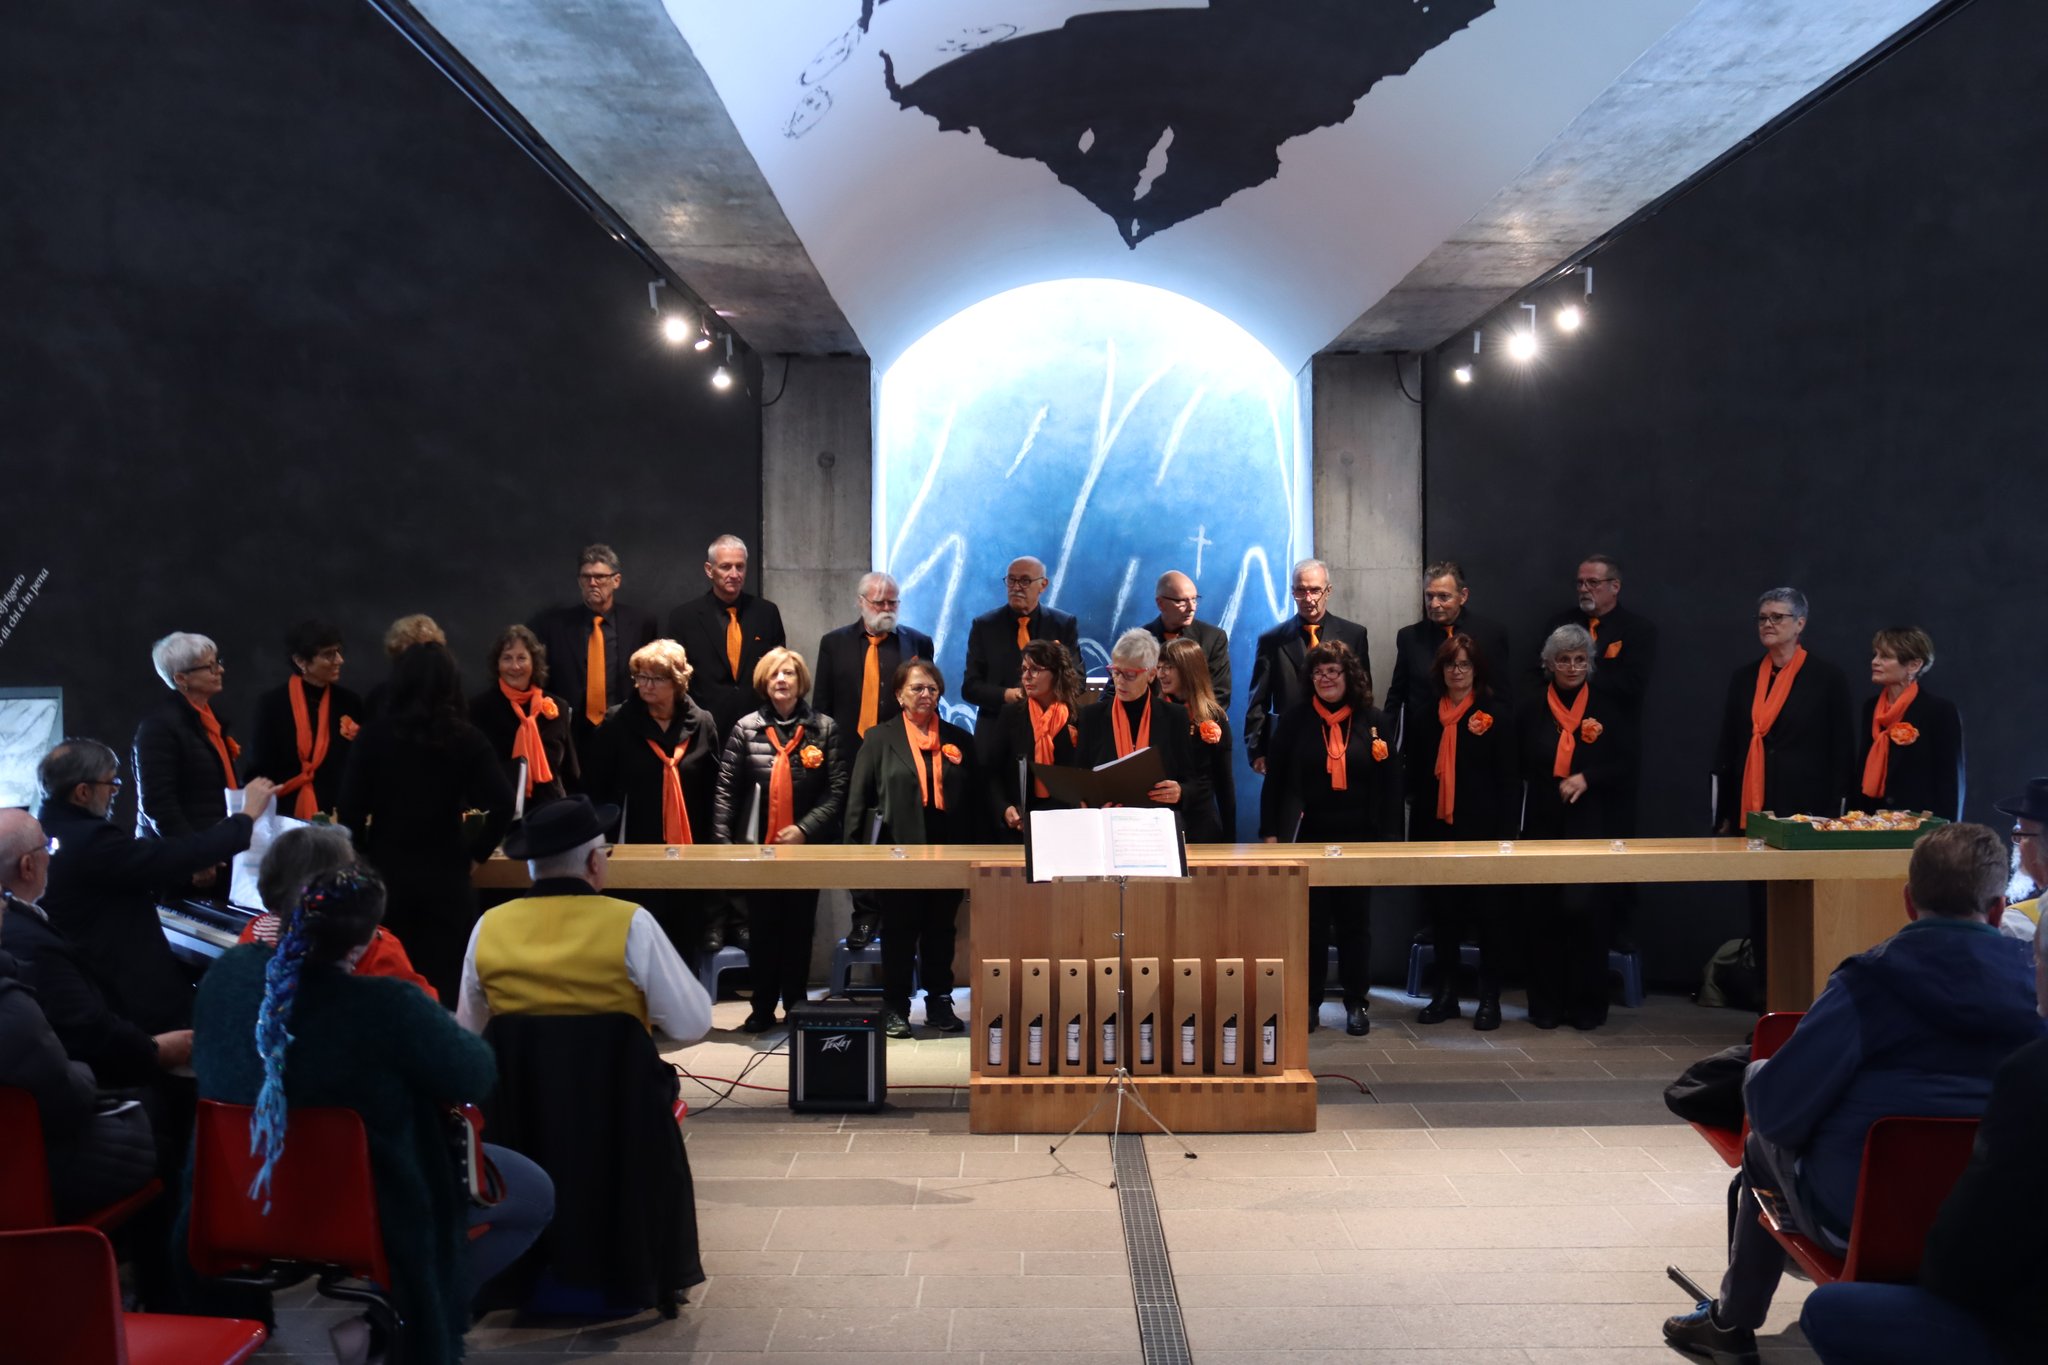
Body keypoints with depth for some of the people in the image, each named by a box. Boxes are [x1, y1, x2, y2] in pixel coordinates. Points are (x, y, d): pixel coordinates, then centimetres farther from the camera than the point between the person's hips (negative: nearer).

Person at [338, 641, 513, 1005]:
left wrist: (362, 858, 8)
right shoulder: (467, 738, -4)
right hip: (446, 877, 0)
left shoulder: (375, 735, -4)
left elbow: (351, 807, -6)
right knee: (442, 985, 5)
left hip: (385, 873, 1)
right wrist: (475, 854, 1)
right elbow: (503, 804, -12)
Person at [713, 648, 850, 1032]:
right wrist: (723, 841, -8)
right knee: (761, 929, 8)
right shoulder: (746, 728, 1)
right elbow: (726, 788, 0)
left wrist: (804, 829, -14)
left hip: (807, 847, -1)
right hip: (757, 846, 1)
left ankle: (796, 1007, 21)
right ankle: (762, 1009, 19)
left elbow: (836, 790, -5)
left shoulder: (824, 728, -1)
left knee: (799, 928, 9)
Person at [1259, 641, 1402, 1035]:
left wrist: (1391, 837, -2)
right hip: (1308, 836, -1)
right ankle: (1309, 1002, 12)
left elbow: (1390, 784, 4)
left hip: (1359, 838, 1)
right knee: (1310, 920, 3)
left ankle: (1357, 1003, 17)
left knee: (1355, 920, 8)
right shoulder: (1294, 722, 2)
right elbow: (1274, 780, 2)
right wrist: (1270, 833, -4)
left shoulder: (1373, 723, 3)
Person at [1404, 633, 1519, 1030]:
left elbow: (1509, 779, -4)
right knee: (1441, 911, 9)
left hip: (1480, 831, -3)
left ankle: (1490, 997, 13)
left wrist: (1505, 833, -10)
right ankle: (1445, 993, 19)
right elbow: (1414, 773, 9)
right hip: (1435, 829, 4)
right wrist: (1415, 829, 2)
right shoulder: (1423, 715, 9)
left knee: (1486, 912, 3)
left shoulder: (1496, 715, -2)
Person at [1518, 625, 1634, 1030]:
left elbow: (1626, 764, -1)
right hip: (1543, 825, 2)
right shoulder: (1532, 709, 6)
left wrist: (1586, 779, -13)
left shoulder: (1609, 706, 2)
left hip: (1591, 825, -2)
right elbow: (1520, 767, 8)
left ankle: (1587, 1004, 7)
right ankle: (1545, 1004, 15)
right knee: (1544, 913, 5)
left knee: (1585, 909, -7)